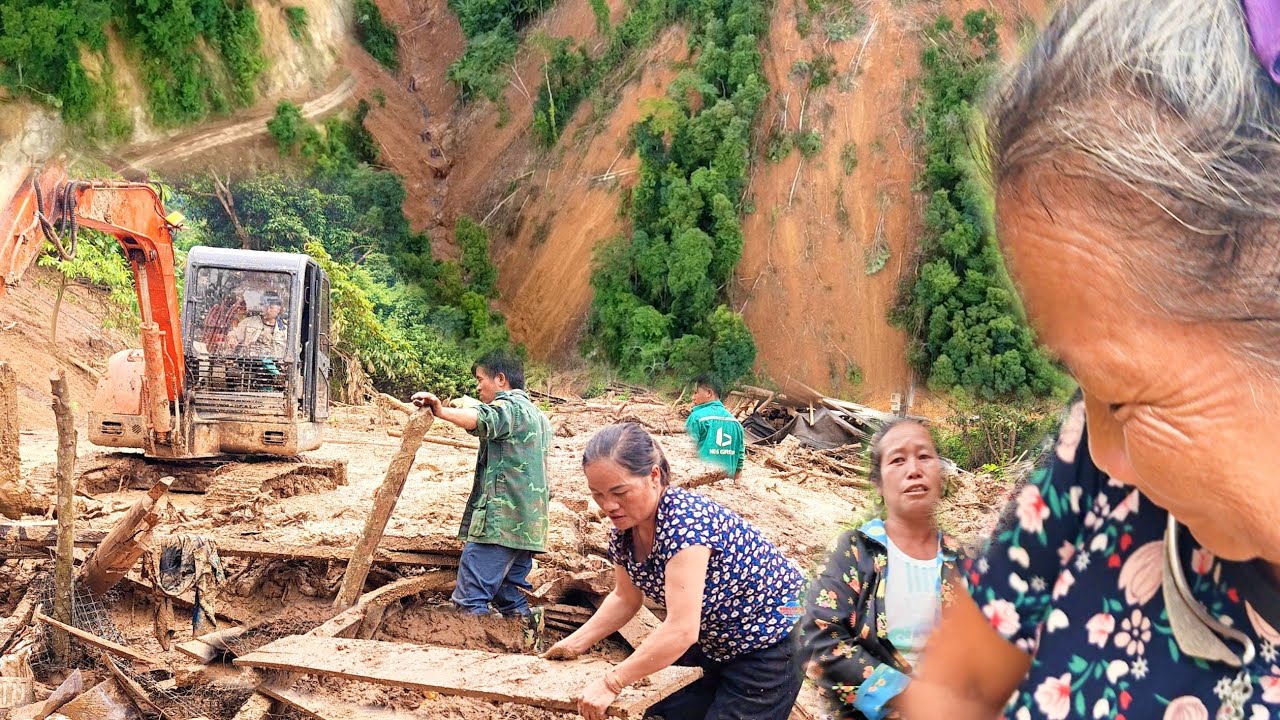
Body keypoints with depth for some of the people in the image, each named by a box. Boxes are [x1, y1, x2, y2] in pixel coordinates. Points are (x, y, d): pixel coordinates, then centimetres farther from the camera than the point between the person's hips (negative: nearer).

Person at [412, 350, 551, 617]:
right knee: (511, 600, 13)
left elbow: (480, 419, -28)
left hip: (499, 521, -10)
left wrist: (441, 411, -44)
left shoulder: (508, 405, -5)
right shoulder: (538, 415, 25)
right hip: (528, 526, 10)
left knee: (471, 600, -12)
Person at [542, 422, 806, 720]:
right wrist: (575, 644, -1)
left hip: (770, 637, -8)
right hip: (715, 643, 8)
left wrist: (611, 683, -32)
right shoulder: (624, 528, -9)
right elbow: (626, 598, 9)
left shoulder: (684, 520, -33)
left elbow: (681, 630, -37)